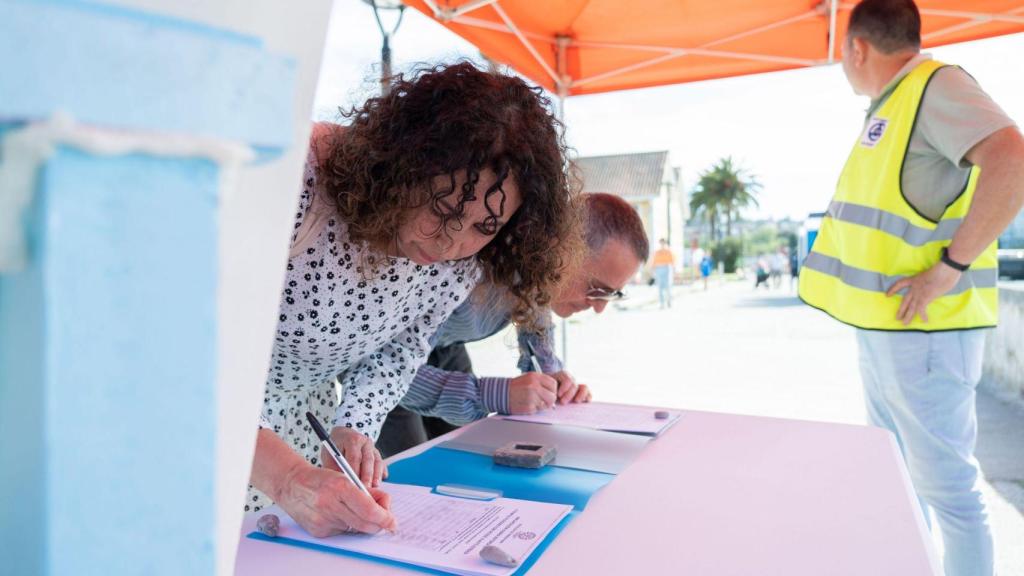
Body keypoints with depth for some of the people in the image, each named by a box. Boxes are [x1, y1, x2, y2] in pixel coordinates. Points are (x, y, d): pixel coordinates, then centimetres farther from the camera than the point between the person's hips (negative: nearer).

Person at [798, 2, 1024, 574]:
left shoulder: (937, 85, -11)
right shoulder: (890, 105, 17)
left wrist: (950, 267, -24)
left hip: (921, 326, -10)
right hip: (881, 322, 10)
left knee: (945, 481, -1)